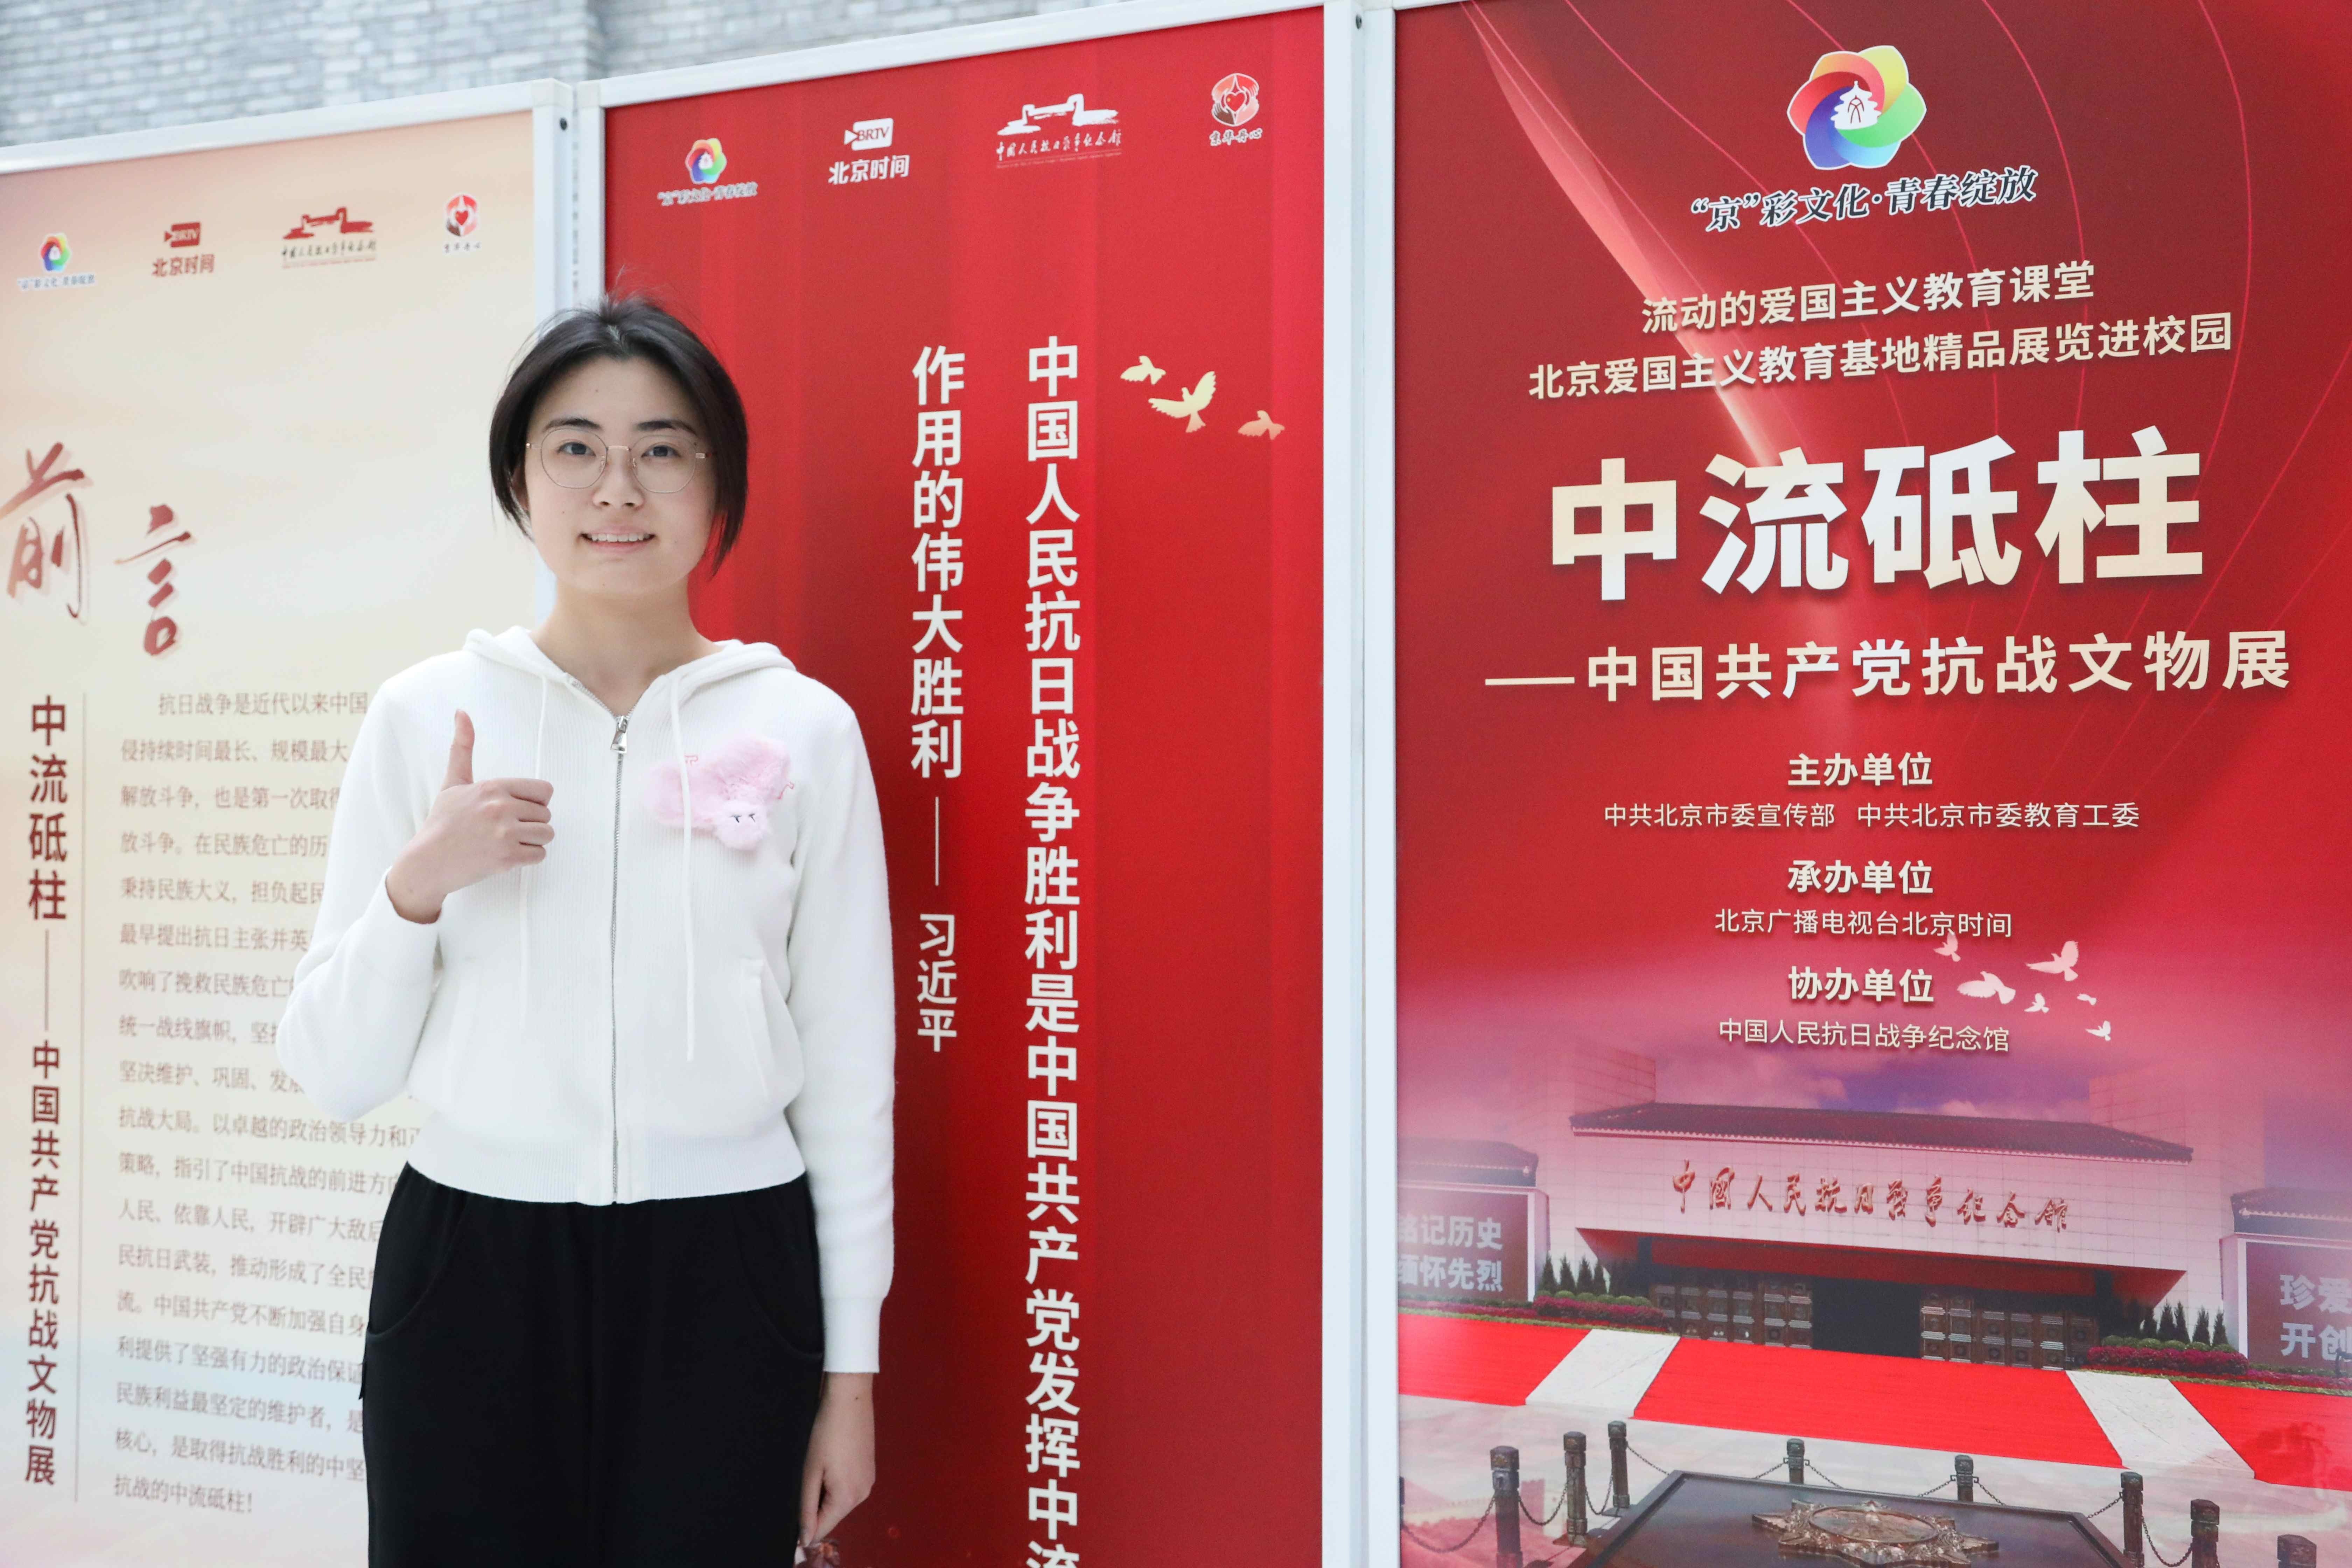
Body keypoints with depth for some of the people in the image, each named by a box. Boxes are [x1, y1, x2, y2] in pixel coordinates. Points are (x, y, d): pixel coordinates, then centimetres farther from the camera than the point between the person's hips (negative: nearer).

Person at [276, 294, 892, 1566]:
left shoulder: (805, 728, -2)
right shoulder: (425, 714, 0)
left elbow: (848, 1068, 2)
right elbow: (331, 1074, 3)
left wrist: (849, 1366, 4)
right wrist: (416, 885, -15)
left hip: (723, 1278, 0)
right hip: (472, 1272, 1)